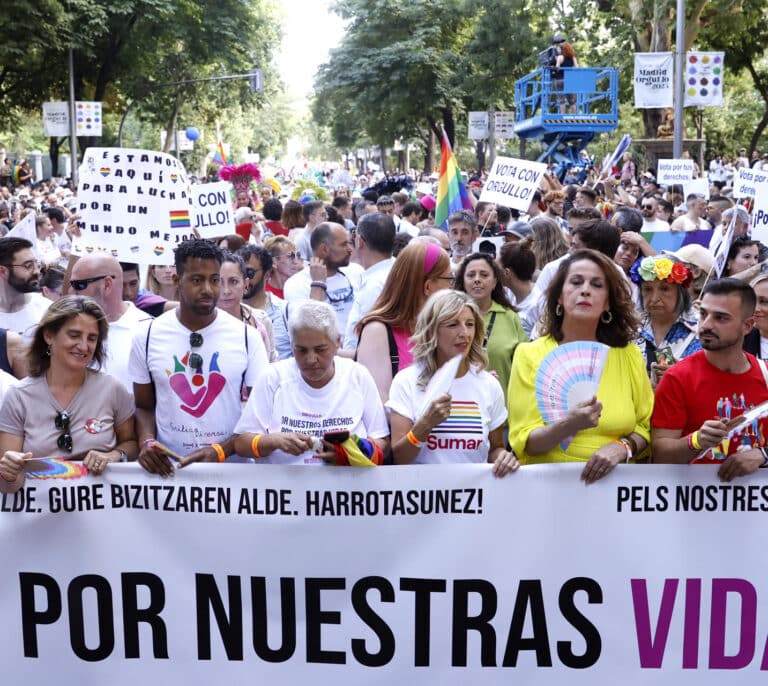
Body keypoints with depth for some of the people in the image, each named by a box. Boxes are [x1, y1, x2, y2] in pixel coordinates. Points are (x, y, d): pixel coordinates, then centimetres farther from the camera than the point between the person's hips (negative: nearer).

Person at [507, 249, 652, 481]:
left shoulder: (628, 355, 3)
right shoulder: (529, 355, -2)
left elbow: (647, 425, 10)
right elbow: (524, 443, -6)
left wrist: (622, 447, -9)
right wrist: (569, 425, -22)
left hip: (613, 481, 2)